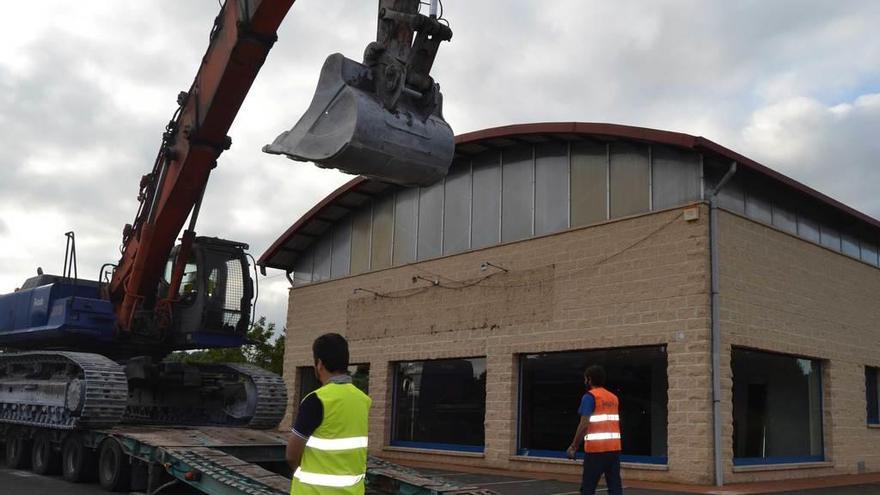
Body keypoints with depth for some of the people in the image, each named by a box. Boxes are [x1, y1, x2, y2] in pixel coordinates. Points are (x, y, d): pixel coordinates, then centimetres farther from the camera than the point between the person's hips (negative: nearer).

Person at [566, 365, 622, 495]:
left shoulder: (590, 397, -5)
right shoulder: (614, 398, 16)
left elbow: (584, 424, -12)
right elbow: (614, 423, 17)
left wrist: (573, 446, -5)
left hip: (596, 448, -6)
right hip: (614, 447, 6)